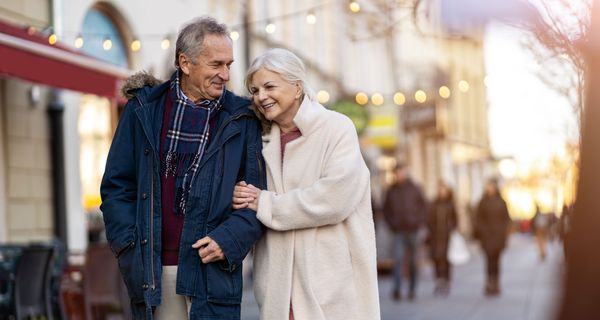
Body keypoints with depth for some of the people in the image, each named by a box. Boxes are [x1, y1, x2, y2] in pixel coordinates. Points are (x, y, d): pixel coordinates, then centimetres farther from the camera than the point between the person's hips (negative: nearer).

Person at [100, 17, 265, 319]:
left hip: (212, 268, -1)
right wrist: (129, 247, -2)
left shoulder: (240, 120, 5)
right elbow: (116, 186, 8)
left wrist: (229, 239, -12)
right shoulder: (144, 110, 7)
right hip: (154, 269, 1)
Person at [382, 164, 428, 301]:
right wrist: (391, 223, 3)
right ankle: (397, 289, -20)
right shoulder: (391, 191, 6)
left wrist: (419, 222, -4)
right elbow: (386, 209, 15)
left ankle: (412, 290, 16)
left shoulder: (414, 189, 2)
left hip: (412, 230, 0)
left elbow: (424, 206, 6)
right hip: (398, 231, 0)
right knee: (398, 259, -14)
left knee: (413, 261, 7)